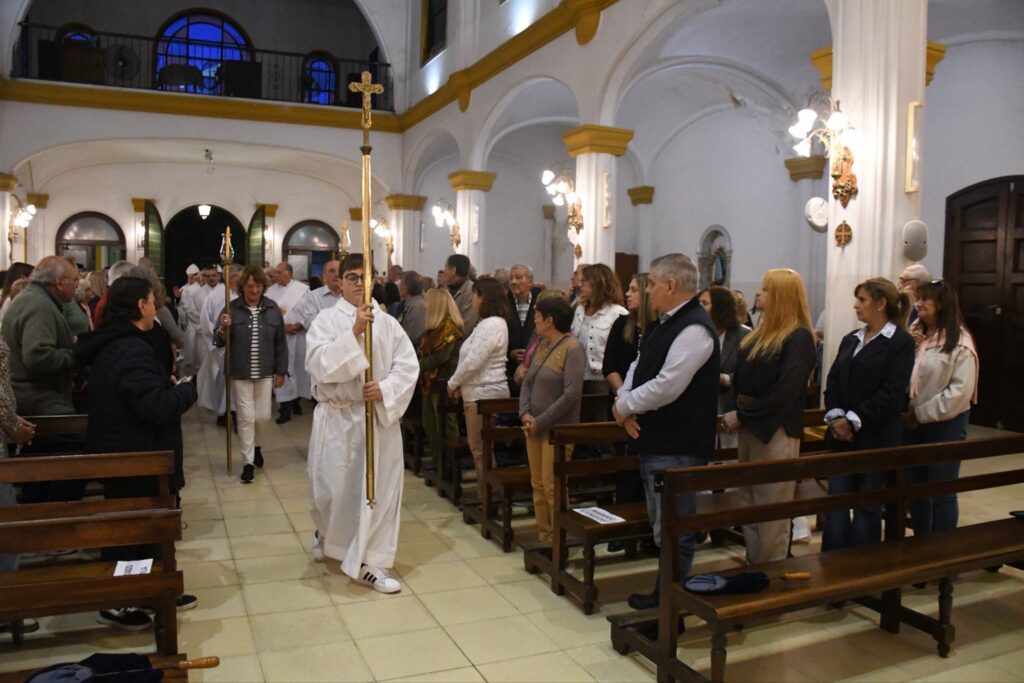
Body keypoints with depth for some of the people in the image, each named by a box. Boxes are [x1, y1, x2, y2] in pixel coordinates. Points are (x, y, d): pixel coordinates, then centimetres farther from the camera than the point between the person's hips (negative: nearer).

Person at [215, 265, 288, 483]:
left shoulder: (272, 308, -1)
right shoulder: (232, 309, -5)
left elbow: (280, 342, 3)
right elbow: (220, 342, -2)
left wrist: (281, 371, 2)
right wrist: (223, 329, -24)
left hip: (265, 372, 2)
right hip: (239, 373, -1)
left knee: (263, 416, 8)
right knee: (246, 417, 1)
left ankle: (255, 444, 40)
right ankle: (248, 462, 14)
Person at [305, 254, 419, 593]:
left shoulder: (388, 323, 3)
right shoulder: (326, 319, -3)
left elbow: (408, 365, -2)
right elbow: (319, 364, -18)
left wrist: (385, 389, -19)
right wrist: (354, 332, -24)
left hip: (380, 416, 2)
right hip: (337, 417, -1)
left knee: (379, 488, 2)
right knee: (332, 487, 11)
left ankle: (369, 562, 14)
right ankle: (326, 533, 45)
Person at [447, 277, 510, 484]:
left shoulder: (491, 325, -17)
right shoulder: (489, 323, 17)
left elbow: (473, 361, -20)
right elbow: (474, 358, 20)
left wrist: (453, 383, -7)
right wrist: (460, 383, 11)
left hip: (484, 393, -10)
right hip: (482, 391, 10)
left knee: (480, 450, -3)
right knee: (480, 448, 14)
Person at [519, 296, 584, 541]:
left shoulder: (572, 349, -13)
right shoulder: (542, 346, 11)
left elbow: (571, 394, -20)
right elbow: (527, 383, 13)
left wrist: (541, 421, -17)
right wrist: (525, 413, -5)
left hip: (557, 429, -7)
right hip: (534, 427, 8)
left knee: (552, 487, -3)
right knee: (537, 485, 12)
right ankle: (543, 536, 23)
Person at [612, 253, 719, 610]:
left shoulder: (694, 329, -18)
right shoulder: (662, 324, 13)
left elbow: (667, 387, -25)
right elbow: (637, 368, 14)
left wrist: (624, 406, -12)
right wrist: (625, 402, -5)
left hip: (677, 447, -10)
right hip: (654, 441, 10)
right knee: (661, 524, 21)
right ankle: (664, 591, 35)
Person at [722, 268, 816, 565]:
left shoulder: (799, 337, -11)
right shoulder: (759, 333, 15)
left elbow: (784, 392, -19)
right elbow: (739, 377, 14)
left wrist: (743, 416, -15)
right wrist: (733, 411, -3)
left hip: (775, 433, -8)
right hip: (749, 429, 8)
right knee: (750, 506, 15)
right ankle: (753, 568, 26)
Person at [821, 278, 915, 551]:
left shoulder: (901, 342, -6)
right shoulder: (850, 339, 14)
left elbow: (892, 392, -15)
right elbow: (833, 380, 7)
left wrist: (853, 420, -17)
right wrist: (835, 415, -9)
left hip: (876, 437, -5)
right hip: (841, 435, 5)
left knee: (868, 505, 6)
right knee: (836, 500, 5)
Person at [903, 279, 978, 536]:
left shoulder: (959, 341, -12)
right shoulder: (914, 335, 6)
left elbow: (960, 391, -18)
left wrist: (921, 413, -15)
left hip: (946, 423, -6)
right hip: (913, 422, 6)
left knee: (942, 491, 5)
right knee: (915, 487, 16)